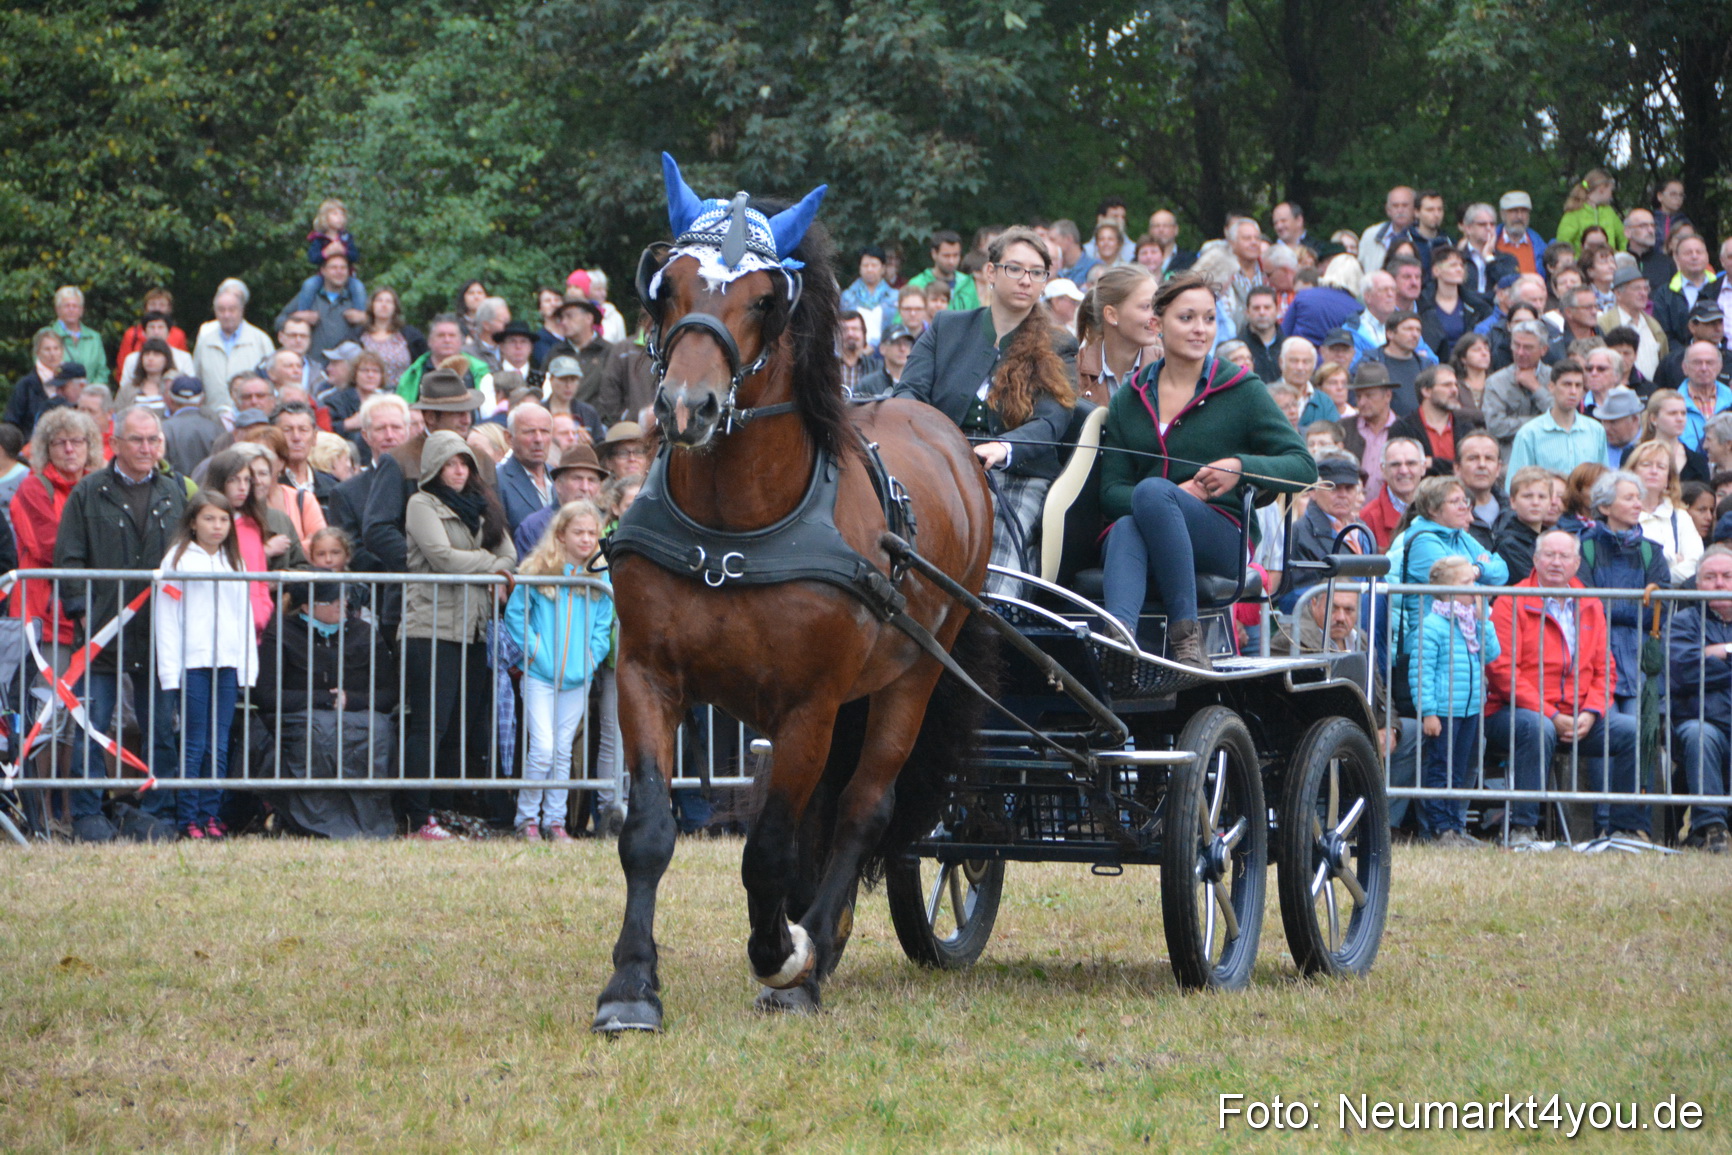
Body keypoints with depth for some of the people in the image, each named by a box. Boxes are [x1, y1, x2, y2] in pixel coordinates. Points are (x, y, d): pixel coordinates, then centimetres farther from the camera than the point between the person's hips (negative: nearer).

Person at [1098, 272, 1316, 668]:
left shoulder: (1241, 390, 9)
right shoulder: (1130, 401, 16)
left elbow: (1304, 467, 4)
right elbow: (1111, 490, 7)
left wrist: (1241, 467, -15)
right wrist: (1177, 494, -12)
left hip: (1223, 539, -2)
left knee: (1151, 491, -33)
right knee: (1126, 529, -35)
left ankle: (1186, 632, -36)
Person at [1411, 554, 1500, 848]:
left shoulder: (1473, 622, 12)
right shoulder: (1432, 625, -12)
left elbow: (1492, 654, 7)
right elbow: (1421, 670, -14)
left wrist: (1483, 621, -1)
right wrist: (1428, 711, -17)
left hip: (1471, 711, 8)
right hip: (1443, 711, -8)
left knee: (1463, 771, 12)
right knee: (1440, 771, -2)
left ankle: (1457, 825, 18)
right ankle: (1441, 828, 1)